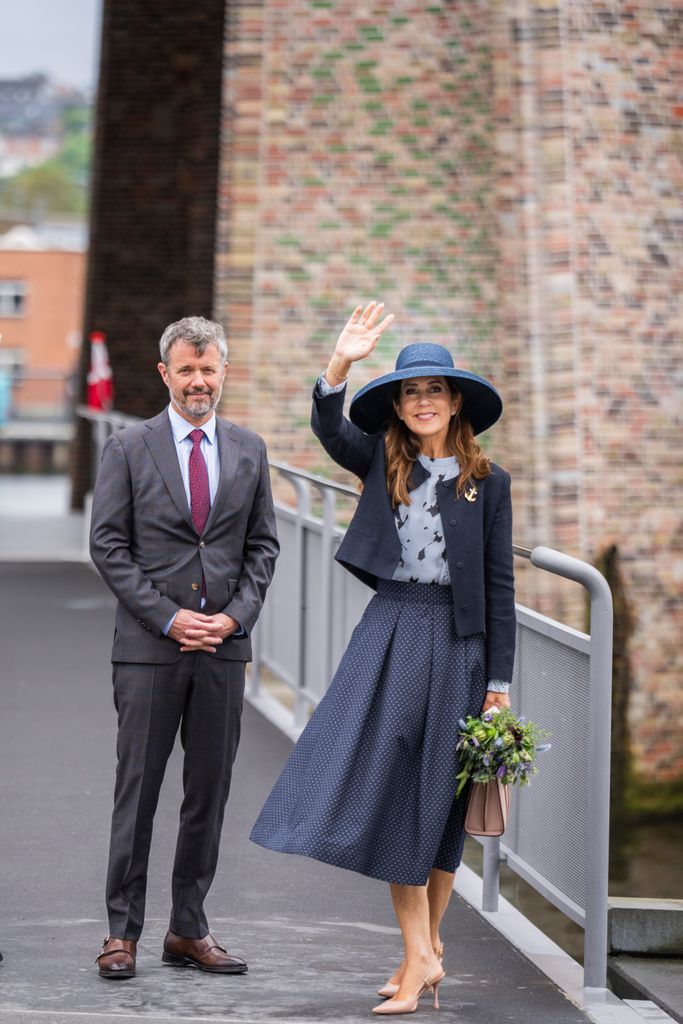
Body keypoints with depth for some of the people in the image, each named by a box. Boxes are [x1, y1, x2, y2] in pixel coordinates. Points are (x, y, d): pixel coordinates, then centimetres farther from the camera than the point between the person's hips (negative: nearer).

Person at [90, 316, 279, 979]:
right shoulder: (129, 447, 1)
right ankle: (122, 931, 7)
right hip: (148, 645, -3)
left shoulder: (249, 451, 11)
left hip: (224, 646, 3)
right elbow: (108, 545, -3)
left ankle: (189, 931, 16)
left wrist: (237, 614, -4)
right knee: (137, 788, 0)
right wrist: (167, 618, -11)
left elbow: (262, 545, 12)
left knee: (210, 793, 7)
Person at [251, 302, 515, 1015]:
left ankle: (422, 948, 15)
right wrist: (341, 363, -30)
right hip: (387, 633, 1)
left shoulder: (487, 482, 2)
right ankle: (422, 955, 2)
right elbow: (329, 429, -13)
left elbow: (499, 586, 2)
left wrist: (499, 680, -1)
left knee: (437, 795, 4)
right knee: (386, 784, -4)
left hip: (455, 642, -1)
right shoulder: (381, 461, 7)